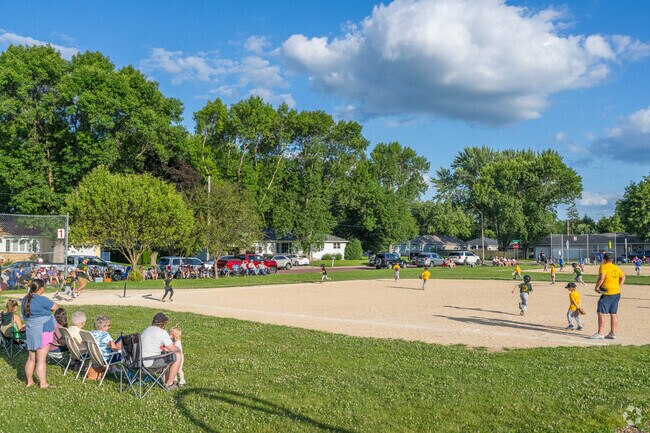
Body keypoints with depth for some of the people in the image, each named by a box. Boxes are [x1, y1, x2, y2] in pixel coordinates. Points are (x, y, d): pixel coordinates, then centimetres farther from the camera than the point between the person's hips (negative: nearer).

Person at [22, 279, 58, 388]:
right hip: (42, 332, -8)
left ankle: (29, 381, 23)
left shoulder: (25, 300, 9)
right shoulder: (41, 299, -16)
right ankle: (43, 383, 2)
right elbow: (55, 307, -9)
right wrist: (48, 304, 12)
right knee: (41, 359, -3)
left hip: (30, 332, 8)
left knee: (31, 358, 16)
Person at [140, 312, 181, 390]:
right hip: (152, 362, -9)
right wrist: (178, 349, 11)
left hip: (142, 361, 9)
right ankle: (169, 384, 10)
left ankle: (166, 381, 34)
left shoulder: (145, 331, 15)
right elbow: (173, 349, -12)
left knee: (165, 354, 31)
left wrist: (165, 348, 23)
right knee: (177, 357, 1)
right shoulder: (162, 332, -13)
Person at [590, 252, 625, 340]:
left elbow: (601, 277, -23)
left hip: (607, 294, -8)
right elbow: (623, 277, 17)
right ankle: (613, 333, 17)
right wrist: (619, 287, 17)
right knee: (614, 314, 13)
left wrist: (596, 287, -12)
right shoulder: (616, 268, 13)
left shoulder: (603, 267, -10)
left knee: (601, 313, -5)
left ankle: (600, 333, -7)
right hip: (616, 293, 8)